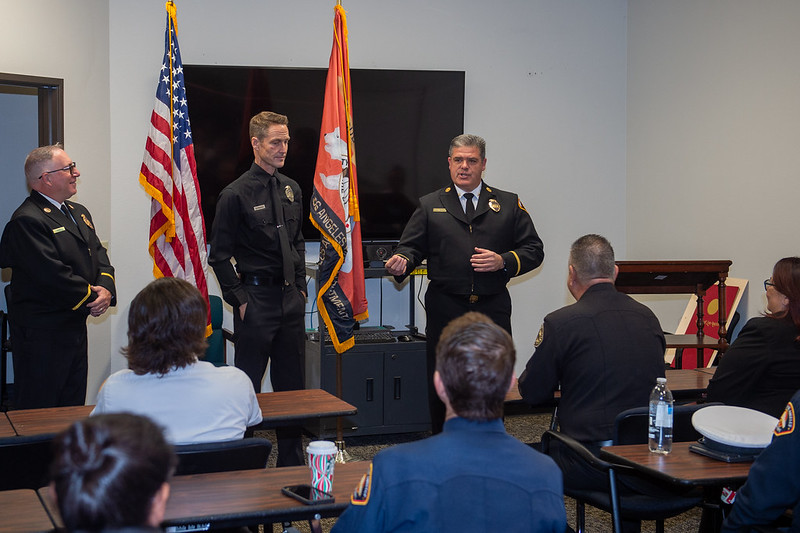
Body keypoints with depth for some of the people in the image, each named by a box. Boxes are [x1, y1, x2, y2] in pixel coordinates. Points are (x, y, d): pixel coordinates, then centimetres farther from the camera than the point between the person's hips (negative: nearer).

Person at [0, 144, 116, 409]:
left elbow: (99, 255, 12)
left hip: (75, 326, 9)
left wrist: (106, 288, -8)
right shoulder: (27, 221, -17)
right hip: (42, 334, -9)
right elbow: (52, 274, -23)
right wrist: (91, 297, -12)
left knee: (74, 408, 15)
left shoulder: (79, 213, 15)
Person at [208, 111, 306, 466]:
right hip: (256, 299, -6)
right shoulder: (236, 194, -10)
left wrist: (300, 287, 11)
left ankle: (292, 461, 22)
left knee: (292, 383, 12)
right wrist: (239, 299, -11)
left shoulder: (292, 190, 10)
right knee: (247, 385, 2)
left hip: (290, 298, 6)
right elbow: (219, 255, -8)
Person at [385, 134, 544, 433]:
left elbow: (534, 250, 8)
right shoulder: (430, 206, 12)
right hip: (445, 309, 0)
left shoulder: (509, 205, 11)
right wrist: (401, 263, -16)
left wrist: (504, 262, -9)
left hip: (493, 310, 0)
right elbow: (412, 247, 7)